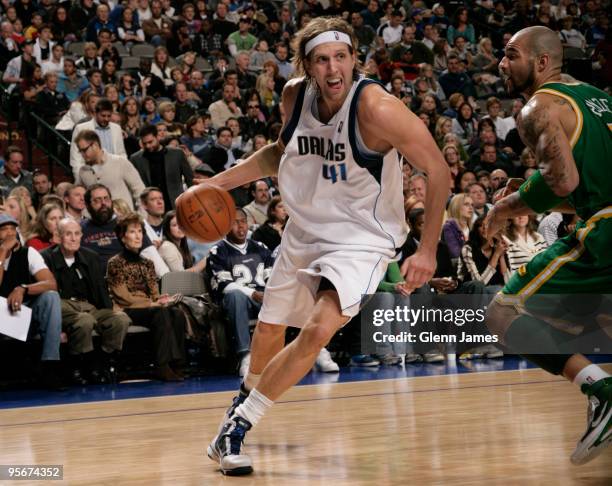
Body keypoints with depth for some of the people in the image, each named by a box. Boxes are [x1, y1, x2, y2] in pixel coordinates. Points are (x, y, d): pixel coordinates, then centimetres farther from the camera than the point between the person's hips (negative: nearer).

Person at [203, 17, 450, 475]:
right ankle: (246, 399, 51)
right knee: (269, 328, 19)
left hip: (360, 240, -6)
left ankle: (238, 425, -11)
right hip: (305, 229, 6)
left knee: (318, 330, -25)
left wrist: (428, 251, -20)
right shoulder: (295, 94, -8)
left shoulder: (377, 108, -27)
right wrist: (221, 182, 3)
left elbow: (438, 171, -19)